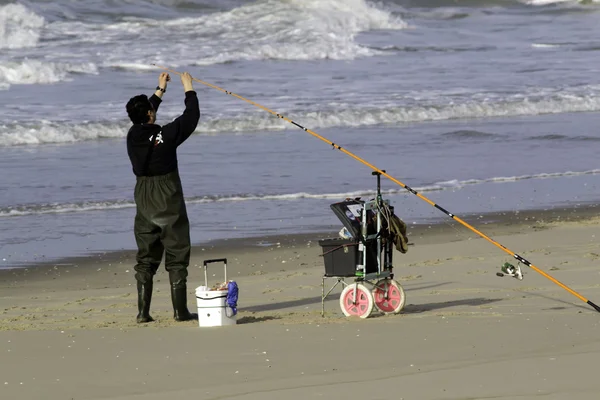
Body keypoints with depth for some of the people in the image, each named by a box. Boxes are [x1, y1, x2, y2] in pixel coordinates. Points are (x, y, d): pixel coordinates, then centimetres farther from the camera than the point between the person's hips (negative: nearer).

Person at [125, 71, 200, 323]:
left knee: (145, 257, 9)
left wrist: (160, 90, 31)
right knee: (176, 256, 1)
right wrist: (189, 88, 12)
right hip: (168, 201, -5)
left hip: (144, 202, 5)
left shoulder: (133, 135, 0)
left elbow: (143, 118, 22)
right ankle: (180, 310, 0)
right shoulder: (165, 135, -15)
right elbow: (191, 117, -3)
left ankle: (143, 311, 5)